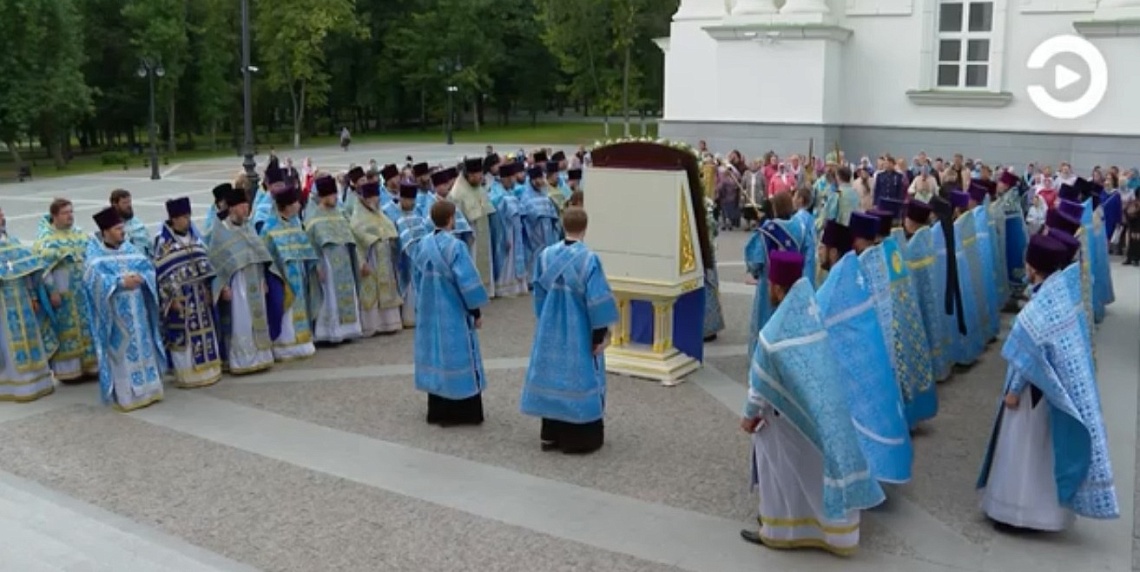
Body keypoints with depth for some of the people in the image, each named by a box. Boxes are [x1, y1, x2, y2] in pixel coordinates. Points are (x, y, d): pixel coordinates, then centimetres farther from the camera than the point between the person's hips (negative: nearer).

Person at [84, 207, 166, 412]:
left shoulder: (129, 247, 10)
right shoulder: (94, 252, -4)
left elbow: (148, 267, 4)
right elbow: (94, 278, -17)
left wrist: (140, 278, -17)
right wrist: (120, 282, -24)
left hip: (136, 309, 5)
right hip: (114, 312, -5)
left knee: (142, 346, 10)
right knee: (120, 350, -1)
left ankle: (147, 388, 20)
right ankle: (124, 395, 6)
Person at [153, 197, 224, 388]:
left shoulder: (193, 236, 9)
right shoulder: (163, 241, -9)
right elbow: (162, 272, -12)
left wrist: (208, 289, 11)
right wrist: (172, 297, -16)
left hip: (198, 294, 6)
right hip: (180, 296, -6)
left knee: (203, 331, 10)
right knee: (182, 335, 0)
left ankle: (205, 370, 20)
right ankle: (186, 375, 7)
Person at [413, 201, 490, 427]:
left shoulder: (422, 245, 1)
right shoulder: (455, 246, -19)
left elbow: (418, 279, 10)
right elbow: (467, 281, -17)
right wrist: (476, 311, -8)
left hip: (430, 313, 7)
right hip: (454, 314, -6)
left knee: (436, 356, 14)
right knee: (457, 358, 2)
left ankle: (437, 412, 20)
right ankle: (464, 413, 8)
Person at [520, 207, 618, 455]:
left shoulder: (545, 255, -3)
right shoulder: (589, 259, -18)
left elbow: (539, 294, 5)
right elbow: (597, 301, -16)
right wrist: (601, 334, -8)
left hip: (551, 329, 5)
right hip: (579, 331, -5)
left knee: (553, 375, 14)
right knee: (579, 379, 5)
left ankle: (551, 435, 21)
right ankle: (579, 439, 11)